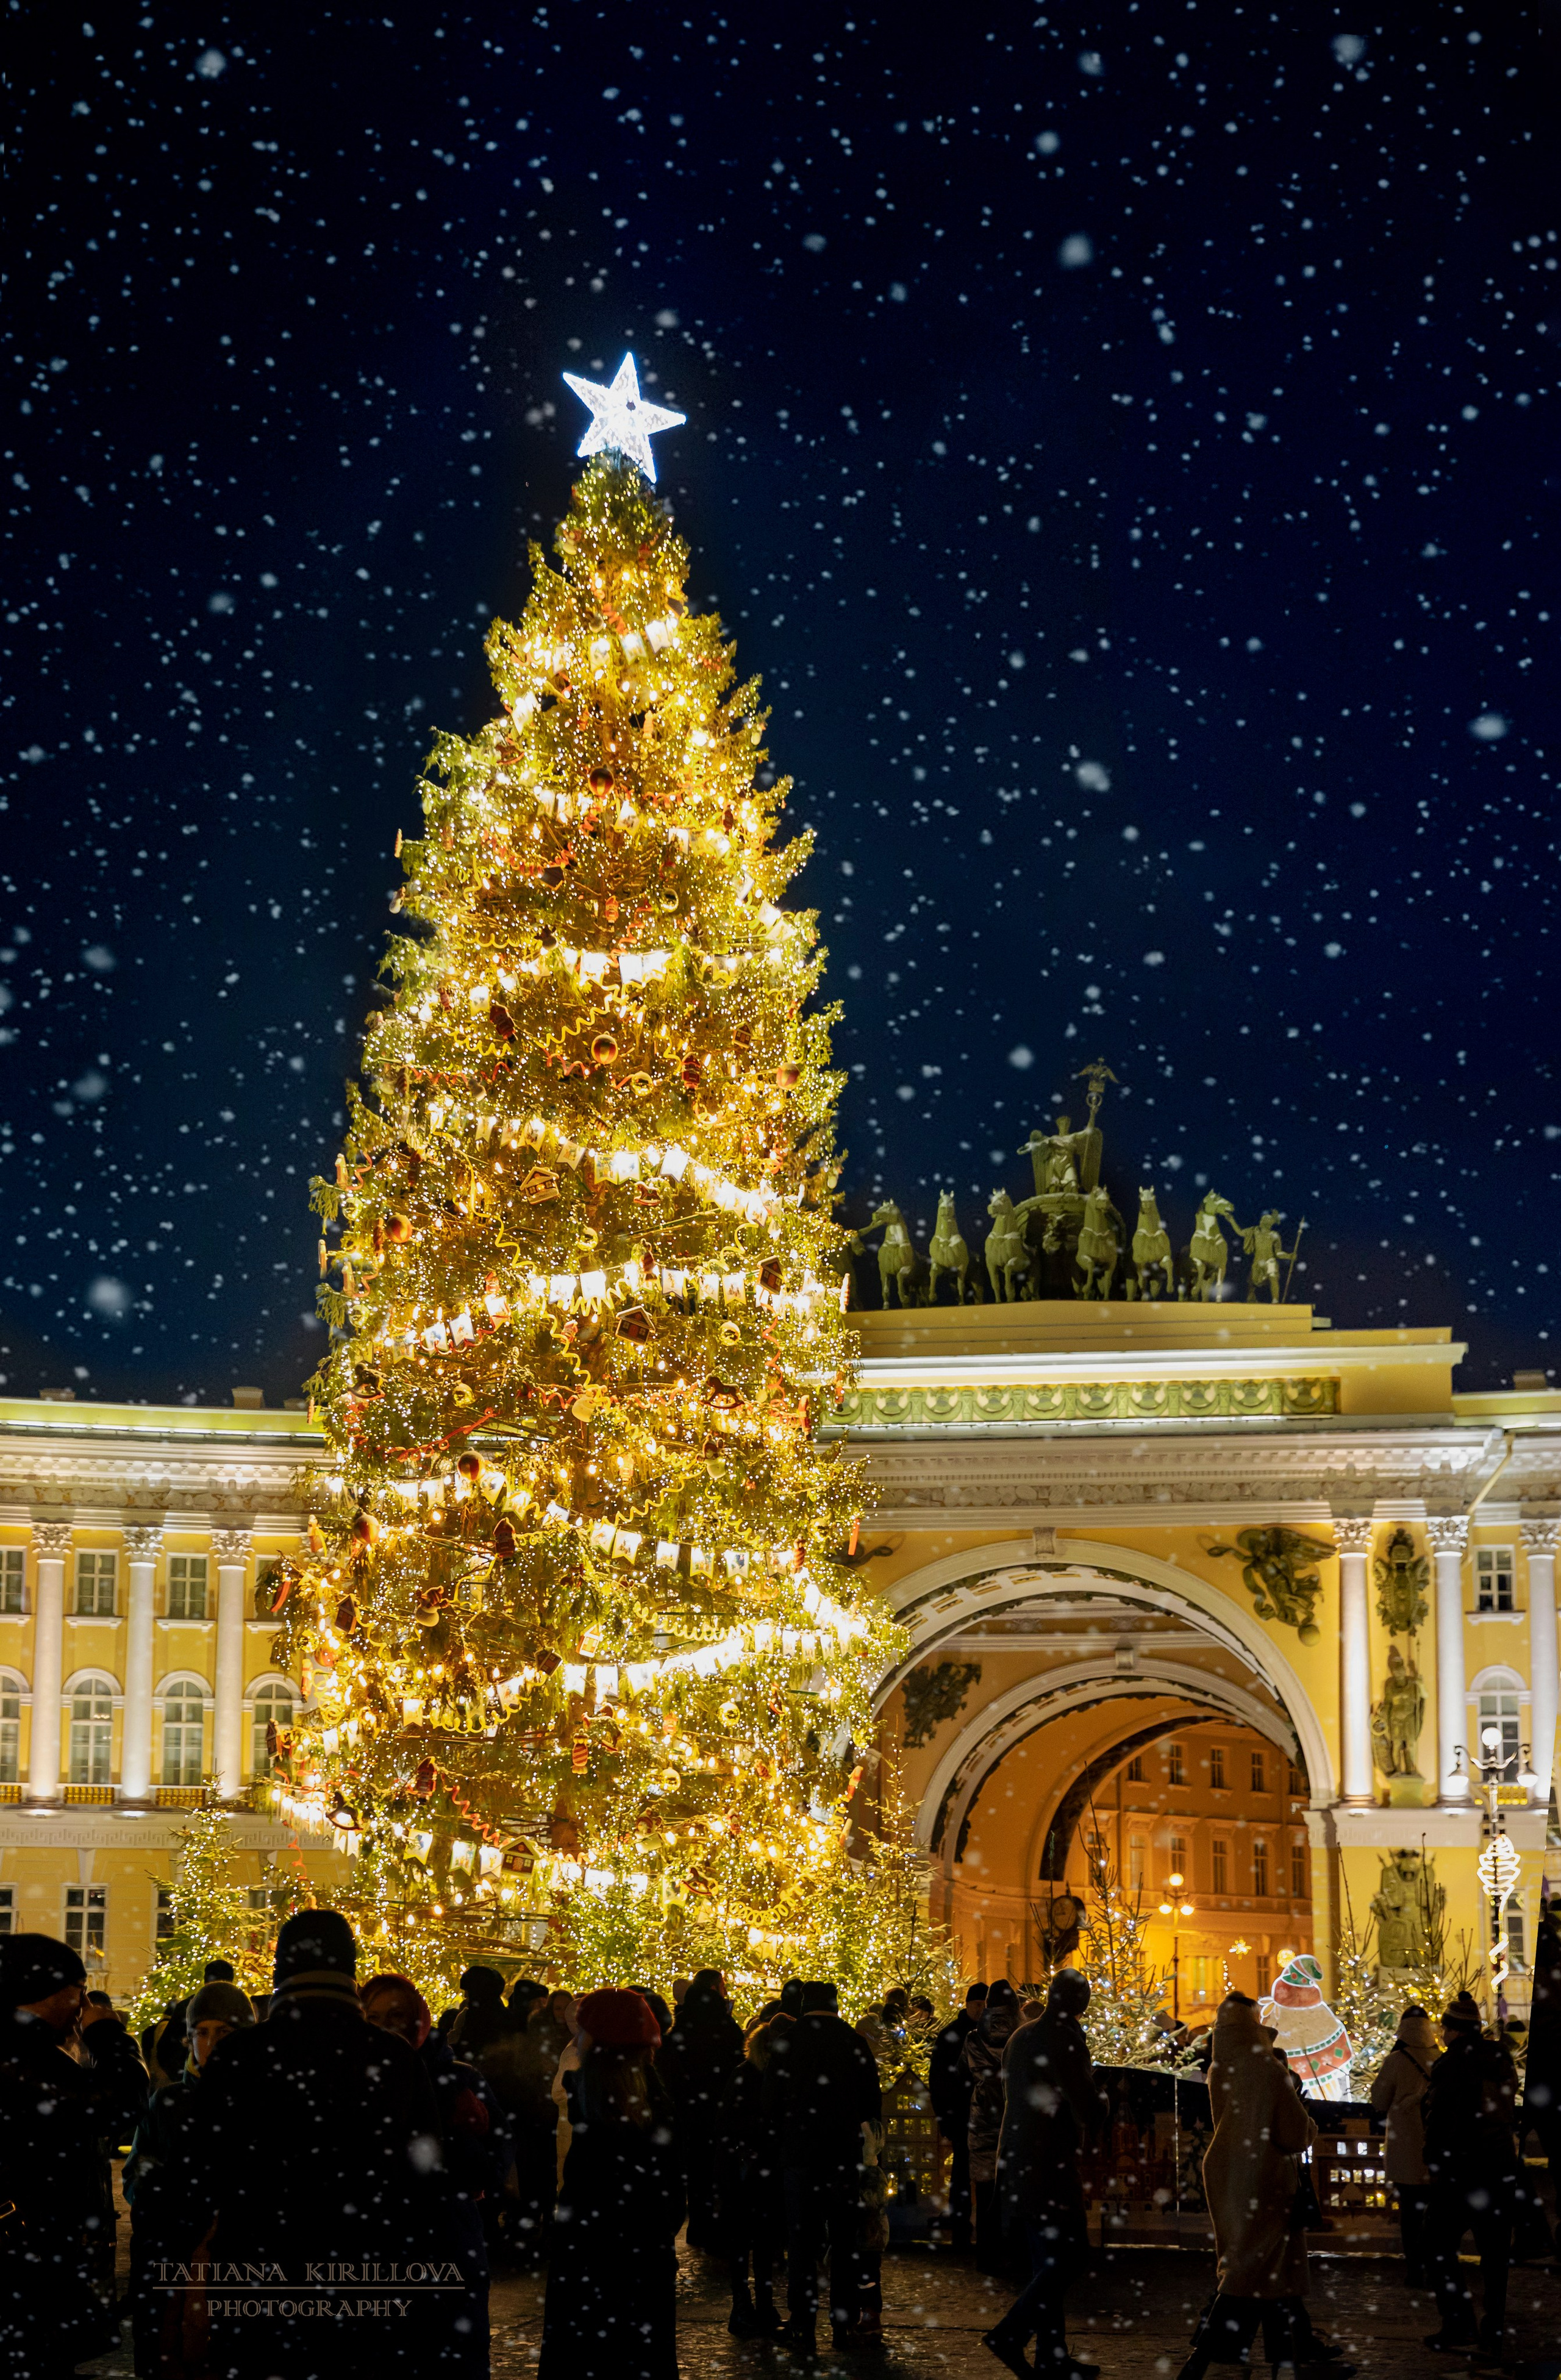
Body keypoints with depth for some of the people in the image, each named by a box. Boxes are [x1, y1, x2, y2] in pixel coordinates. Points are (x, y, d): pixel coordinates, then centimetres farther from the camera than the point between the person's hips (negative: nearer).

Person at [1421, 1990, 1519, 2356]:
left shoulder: (1451, 2063, -12)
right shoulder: (1501, 2060, 8)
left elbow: (1439, 2118, -14)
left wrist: (1434, 2162, -7)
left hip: (1461, 2170, -6)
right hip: (1502, 2167, 6)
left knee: (1440, 2245, 2)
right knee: (1496, 2250, 10)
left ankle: (1459, 2325, -6)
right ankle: (1496, 2331, 11)